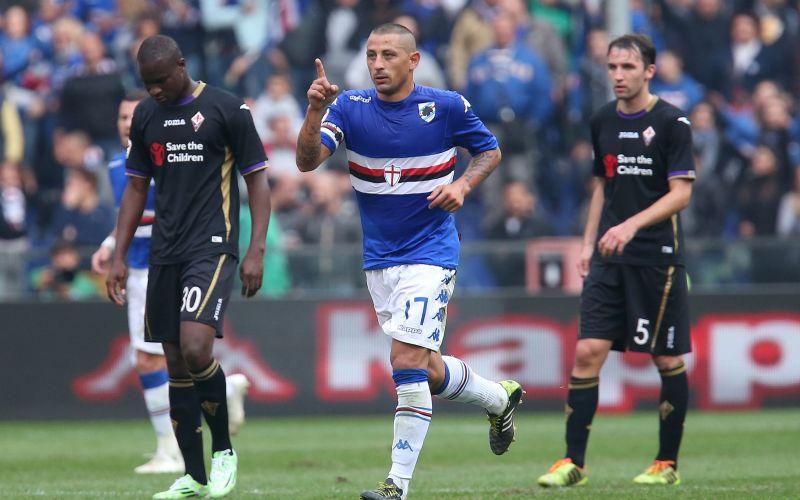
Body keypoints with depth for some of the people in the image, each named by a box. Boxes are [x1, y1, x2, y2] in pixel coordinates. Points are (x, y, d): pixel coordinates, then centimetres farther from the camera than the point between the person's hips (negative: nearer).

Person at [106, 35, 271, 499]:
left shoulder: (227, 108, -4)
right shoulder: (146, 115, 11)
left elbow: (257, 180, -2)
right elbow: (137, 187, 19)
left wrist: (257, 251, -9)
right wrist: (119, 257, 14)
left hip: (213, 247, -6)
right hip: (165, 252, 6)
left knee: (196, 349, -22)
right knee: (177, 365, 5)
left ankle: (224, 451, -1)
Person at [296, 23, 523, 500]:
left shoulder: (447, 106, -6)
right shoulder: (350, 107, -2)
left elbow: (489, 150, 9)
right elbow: (308, 160, -15)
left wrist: (463, 185, -10)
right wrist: (315, 110, -32)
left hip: (430, 251, -4)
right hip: (379, 258, 4)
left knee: (407, 362, -16)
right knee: (427, 371, 13)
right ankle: (500, 397, 42)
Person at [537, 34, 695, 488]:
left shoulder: (672, 122, -6)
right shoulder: (603, 122, 11)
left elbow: (681, 193, -11)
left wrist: (631, 226, -22)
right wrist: (588, 243, 14)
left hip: (659, 258, -5)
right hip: (609, 259, 5)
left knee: (668, 359, 2)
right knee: (588, 351, -6)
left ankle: (668, 463, 14)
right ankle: (574, 462, -4)